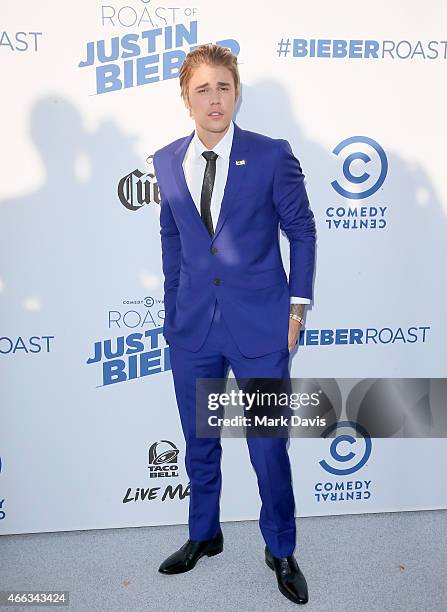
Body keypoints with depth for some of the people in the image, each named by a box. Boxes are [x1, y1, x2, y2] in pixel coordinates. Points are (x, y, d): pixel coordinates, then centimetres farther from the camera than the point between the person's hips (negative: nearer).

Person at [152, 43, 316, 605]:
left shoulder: (272, 155, -6)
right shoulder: (166, 162, 5)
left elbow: (302, 231, 1)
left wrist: (296, 308, -3)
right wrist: (174, 310, 13)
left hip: (260, 326, -3)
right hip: (192, 327, 4)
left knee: (269, 447, 6)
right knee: (199, 443, 17)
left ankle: (281, 551, 32)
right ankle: (203, 536, 42)